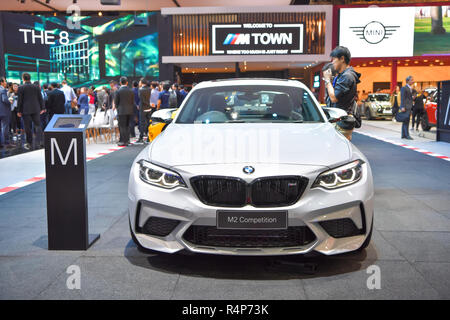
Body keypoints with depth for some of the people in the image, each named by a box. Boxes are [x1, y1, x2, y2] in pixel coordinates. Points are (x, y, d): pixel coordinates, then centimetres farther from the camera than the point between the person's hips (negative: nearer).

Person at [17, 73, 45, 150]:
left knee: (27, 127, 4)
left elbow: (19, 100, -4)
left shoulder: (21, 88, -5)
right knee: (38, 125, 8)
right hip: (36, 109, 2)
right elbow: (40, 98, 6)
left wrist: (19, 111, 2)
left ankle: (29, 144, 9)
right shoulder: (36, 87, 4)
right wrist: (42, 108, 13)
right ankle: (39, 141, -5)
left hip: (26, 110, -2)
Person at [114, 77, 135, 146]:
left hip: (122, 111, -4)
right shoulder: (131, 91, 3)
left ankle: (123, 141, -2)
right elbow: (133, 102, 8)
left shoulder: (118, 91, -8)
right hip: (130, 111, 4)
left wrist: (117, 107, 15)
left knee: (122, 126, -1)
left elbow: (116, 102, -3)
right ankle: (127, 140, 16)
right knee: (127, 125, 13)